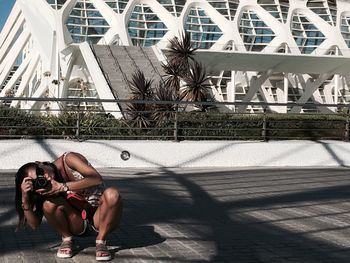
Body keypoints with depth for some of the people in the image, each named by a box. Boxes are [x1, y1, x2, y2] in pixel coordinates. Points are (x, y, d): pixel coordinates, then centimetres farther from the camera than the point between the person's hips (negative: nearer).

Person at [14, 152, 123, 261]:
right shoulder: (46, 188, -10)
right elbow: (35, 224, -14)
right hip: (77, 223, 1)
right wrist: (25, 198, -27)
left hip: (99, 217, -1)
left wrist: (62, 187, -34)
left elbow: (97, 179, -30)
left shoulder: (68, 159, -16)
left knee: (112, 194, -34)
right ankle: (67, 239, 1)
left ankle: (101, 241, -13)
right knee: (49, 204, -26)